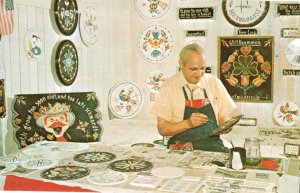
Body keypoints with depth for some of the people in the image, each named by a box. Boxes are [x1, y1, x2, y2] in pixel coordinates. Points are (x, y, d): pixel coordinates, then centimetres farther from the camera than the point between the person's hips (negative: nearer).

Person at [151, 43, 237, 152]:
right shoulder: (169, 87, 0)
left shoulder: (215, 83, 9)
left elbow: (223, 116, 16)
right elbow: (162, 128, -3)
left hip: (213, 145, 3)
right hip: (181, 149, -3)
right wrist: (188, 123, -18)